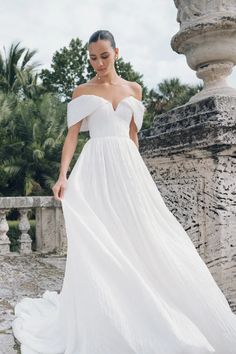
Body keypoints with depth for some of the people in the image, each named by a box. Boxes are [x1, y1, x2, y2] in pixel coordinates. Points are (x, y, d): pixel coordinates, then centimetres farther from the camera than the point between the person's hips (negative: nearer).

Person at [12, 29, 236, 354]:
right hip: (97, 167, -3)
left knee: (138, 234, 1)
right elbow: (72, 135, -1)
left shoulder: (134, 89, 14)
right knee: (98, 238, -5)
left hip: (128, 165, 3)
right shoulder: (82, 92, 6)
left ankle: (142, 319, 16)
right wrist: (63, 176, -13)